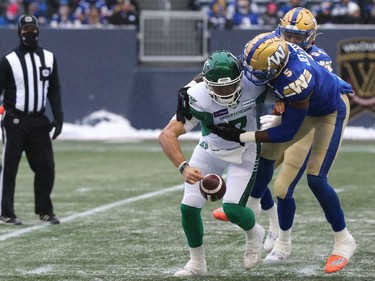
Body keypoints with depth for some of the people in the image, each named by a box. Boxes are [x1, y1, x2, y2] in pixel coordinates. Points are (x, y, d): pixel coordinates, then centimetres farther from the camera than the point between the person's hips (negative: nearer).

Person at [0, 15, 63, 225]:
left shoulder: (49, 58, 9)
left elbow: (54, 90, 12)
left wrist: (58, 117, 4)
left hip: (39, 121, 4)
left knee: (46, 167, 2)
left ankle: (45, 210, 14)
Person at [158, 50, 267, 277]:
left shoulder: (253, 82, -29)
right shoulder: (197, 98, -34)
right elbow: (167, 135, -39)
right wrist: (184, 167, -52)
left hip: (244, 151, -1)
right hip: (210, 149, 1)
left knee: (232, 209, -14)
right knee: (189, 206, -6)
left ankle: (254, 233, 23)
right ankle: (197, 263, 19)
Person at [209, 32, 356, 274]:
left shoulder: (295, 82, -44)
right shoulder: (274, 48, -26)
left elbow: (286, 132, -30)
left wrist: (240, 136, -28)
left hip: (331, 110, -8)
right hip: (306, 103, 8)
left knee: (316, 180, -13)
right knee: (266, 154, 14)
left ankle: (344, 242, 4)